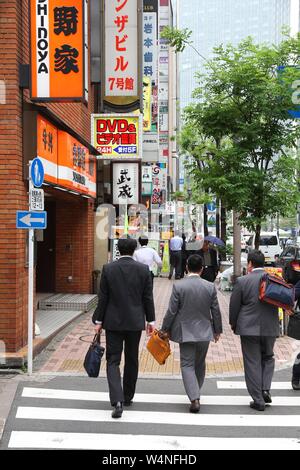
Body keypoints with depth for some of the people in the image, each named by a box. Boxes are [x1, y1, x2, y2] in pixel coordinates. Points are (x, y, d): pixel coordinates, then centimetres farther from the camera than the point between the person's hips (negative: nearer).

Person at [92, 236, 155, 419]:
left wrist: (98, 321, 4)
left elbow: (103, 298, -4)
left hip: (113, 322, -1)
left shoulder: (108, 269, -6)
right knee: (132, 360, 15)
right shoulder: (143, 269, -4)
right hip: (135, 322, 1)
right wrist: (151, 320, 8)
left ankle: (117, 400, -14)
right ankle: (128, 397, 27)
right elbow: (148, 298, -1)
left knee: (113, 361, 2)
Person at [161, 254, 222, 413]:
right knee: (200, 364, 18)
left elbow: (171, 311, -9)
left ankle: (194, 398, -11)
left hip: (185, 332, -3)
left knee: (187, 365, 2)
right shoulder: (210, 287, -4)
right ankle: (196, 394, 31)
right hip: (204, 332, 3)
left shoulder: (178, 286, -12)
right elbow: (216, 311, 2)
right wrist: (217, 330, 15)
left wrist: (165, 329, 3)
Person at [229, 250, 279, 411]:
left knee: (252, 363, 6)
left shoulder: (243, 281, -11)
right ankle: (265, 389, 10)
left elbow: (234, 306, -5)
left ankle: (258, 400, 9)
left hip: (249, 328, -3)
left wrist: (233, 324, 10)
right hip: (270, 328, 3)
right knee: (268, 358, 24)